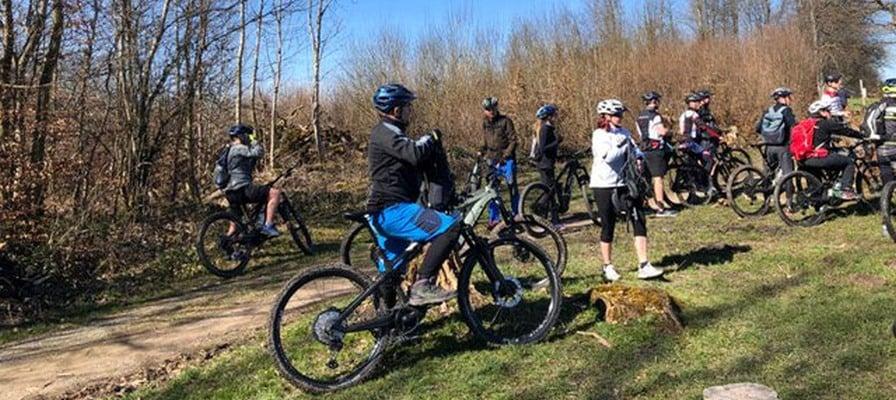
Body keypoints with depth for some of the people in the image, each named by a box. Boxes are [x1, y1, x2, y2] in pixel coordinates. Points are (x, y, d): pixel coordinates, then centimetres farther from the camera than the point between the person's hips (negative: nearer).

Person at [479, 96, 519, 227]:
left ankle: (516, 215, 14)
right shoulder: (485, 123, 10)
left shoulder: (505, 121, -6)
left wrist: (505, 156, -17)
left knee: (512, 188, 2)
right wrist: (481, 151, 1)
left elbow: (513, 141, -9)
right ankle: (494, 218, 10)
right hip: (492, 160, 5)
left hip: (506, 160, -4)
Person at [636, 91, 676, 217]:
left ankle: (654, 203, 24)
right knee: (658, 178, -8)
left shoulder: (640, 117, 14)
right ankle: (661, 207, -8)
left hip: (645, 149, 8)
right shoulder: (655, 116, -12)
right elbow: (662, 131, -21)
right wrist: (667, 128, -2)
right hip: (656, 149, -8)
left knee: (652, 178, 17)